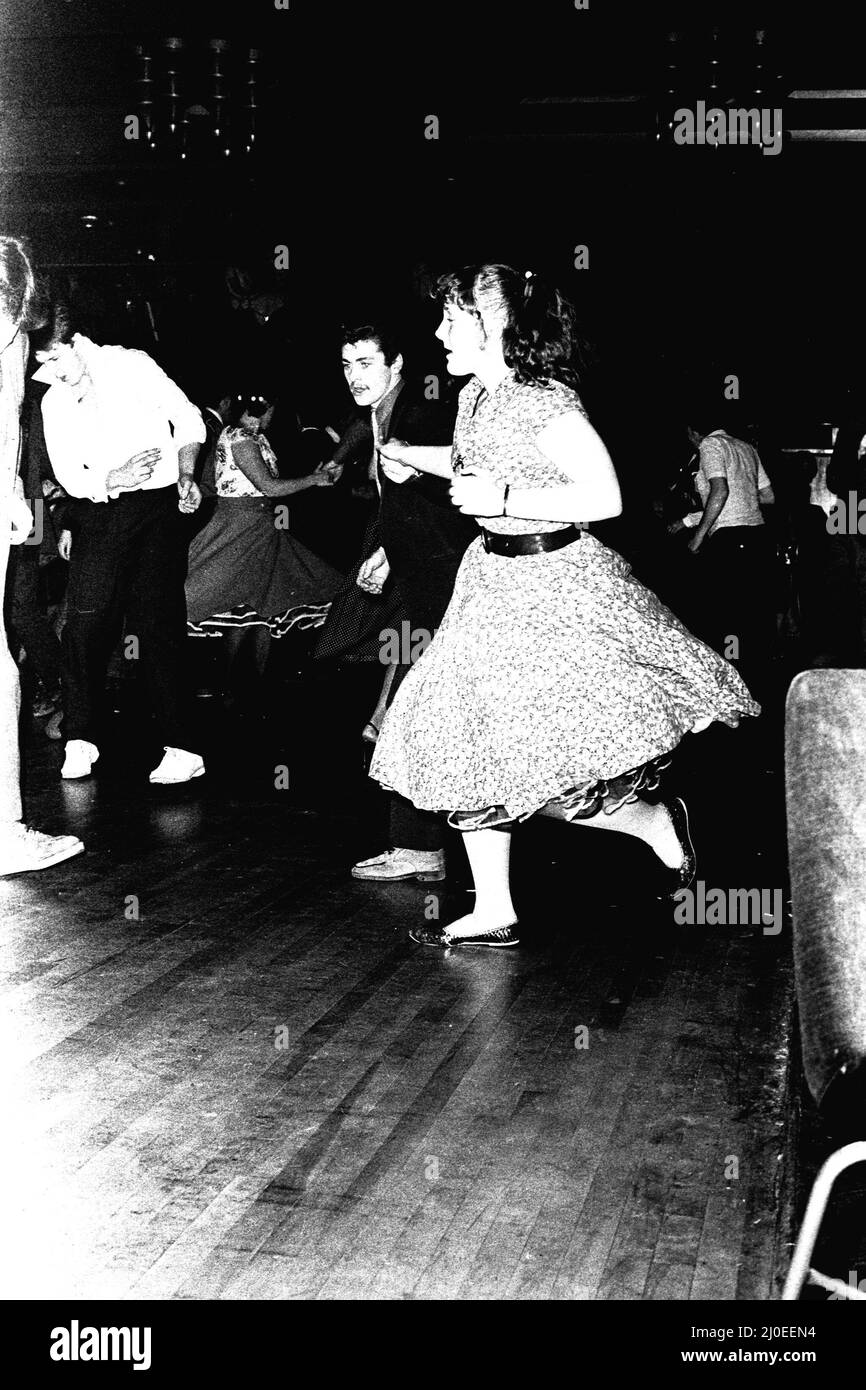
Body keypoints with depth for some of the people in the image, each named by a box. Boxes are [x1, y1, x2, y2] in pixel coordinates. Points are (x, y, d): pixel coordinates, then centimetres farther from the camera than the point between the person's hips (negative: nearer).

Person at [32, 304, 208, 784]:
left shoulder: (131, 365, -1)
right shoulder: (53, 403, 10)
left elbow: (189, 420, 2)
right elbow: (69, 476, 3)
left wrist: (186, 477, -9)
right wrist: (113, 480, -15)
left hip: (157, 506, -3)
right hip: (100, 511, 4)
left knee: (158, 623, -6)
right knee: (85, 621, -7)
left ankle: (180, 748, -4)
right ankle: (80, 740, 6)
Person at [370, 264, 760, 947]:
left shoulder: (546, 400, -17)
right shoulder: (474, 396, 8)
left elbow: (603, 497, -24)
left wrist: (502, 499, -25)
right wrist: (402, 453, 35)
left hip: (555, 585, -9)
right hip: (497, 580, 9)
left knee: (540, 767, -13)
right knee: (466, 746, 6)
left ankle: (655, 819, 15)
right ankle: (494, 911, 16)